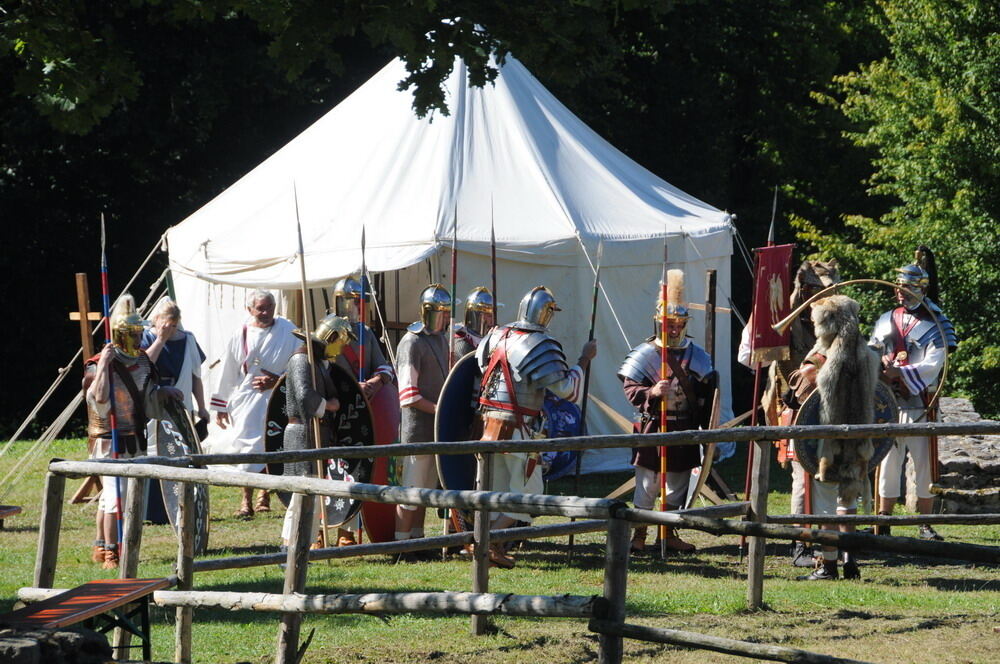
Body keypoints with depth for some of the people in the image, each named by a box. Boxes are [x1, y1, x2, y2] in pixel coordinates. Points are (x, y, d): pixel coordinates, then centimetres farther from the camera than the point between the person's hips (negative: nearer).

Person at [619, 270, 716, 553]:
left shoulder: (697, 356, 7)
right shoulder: (644, 354, -5)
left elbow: (707, 398, 8)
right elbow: (630, 389, -11)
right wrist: (652, 393, -29)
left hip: (685, 431, 4)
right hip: (653, 428, -4)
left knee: (678, 485, 11)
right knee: (647, 485, -2)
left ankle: (669, 534, 22)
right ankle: (638, 535, 8)